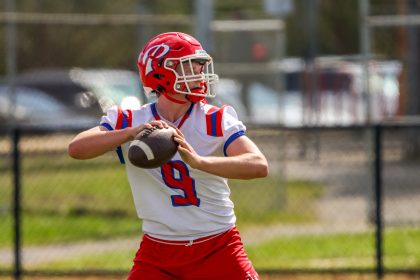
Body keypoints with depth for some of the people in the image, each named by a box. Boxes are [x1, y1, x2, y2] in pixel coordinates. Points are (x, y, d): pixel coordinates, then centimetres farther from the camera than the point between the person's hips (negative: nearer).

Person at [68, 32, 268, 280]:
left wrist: (198, 161, -38)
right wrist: (132, 132, -34)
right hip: (157, 256, 0)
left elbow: (260, 166, -23)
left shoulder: (216, 121, -7)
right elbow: (76, 148, -20)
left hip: (218, 251, 0)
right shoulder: (129, 121, -5)